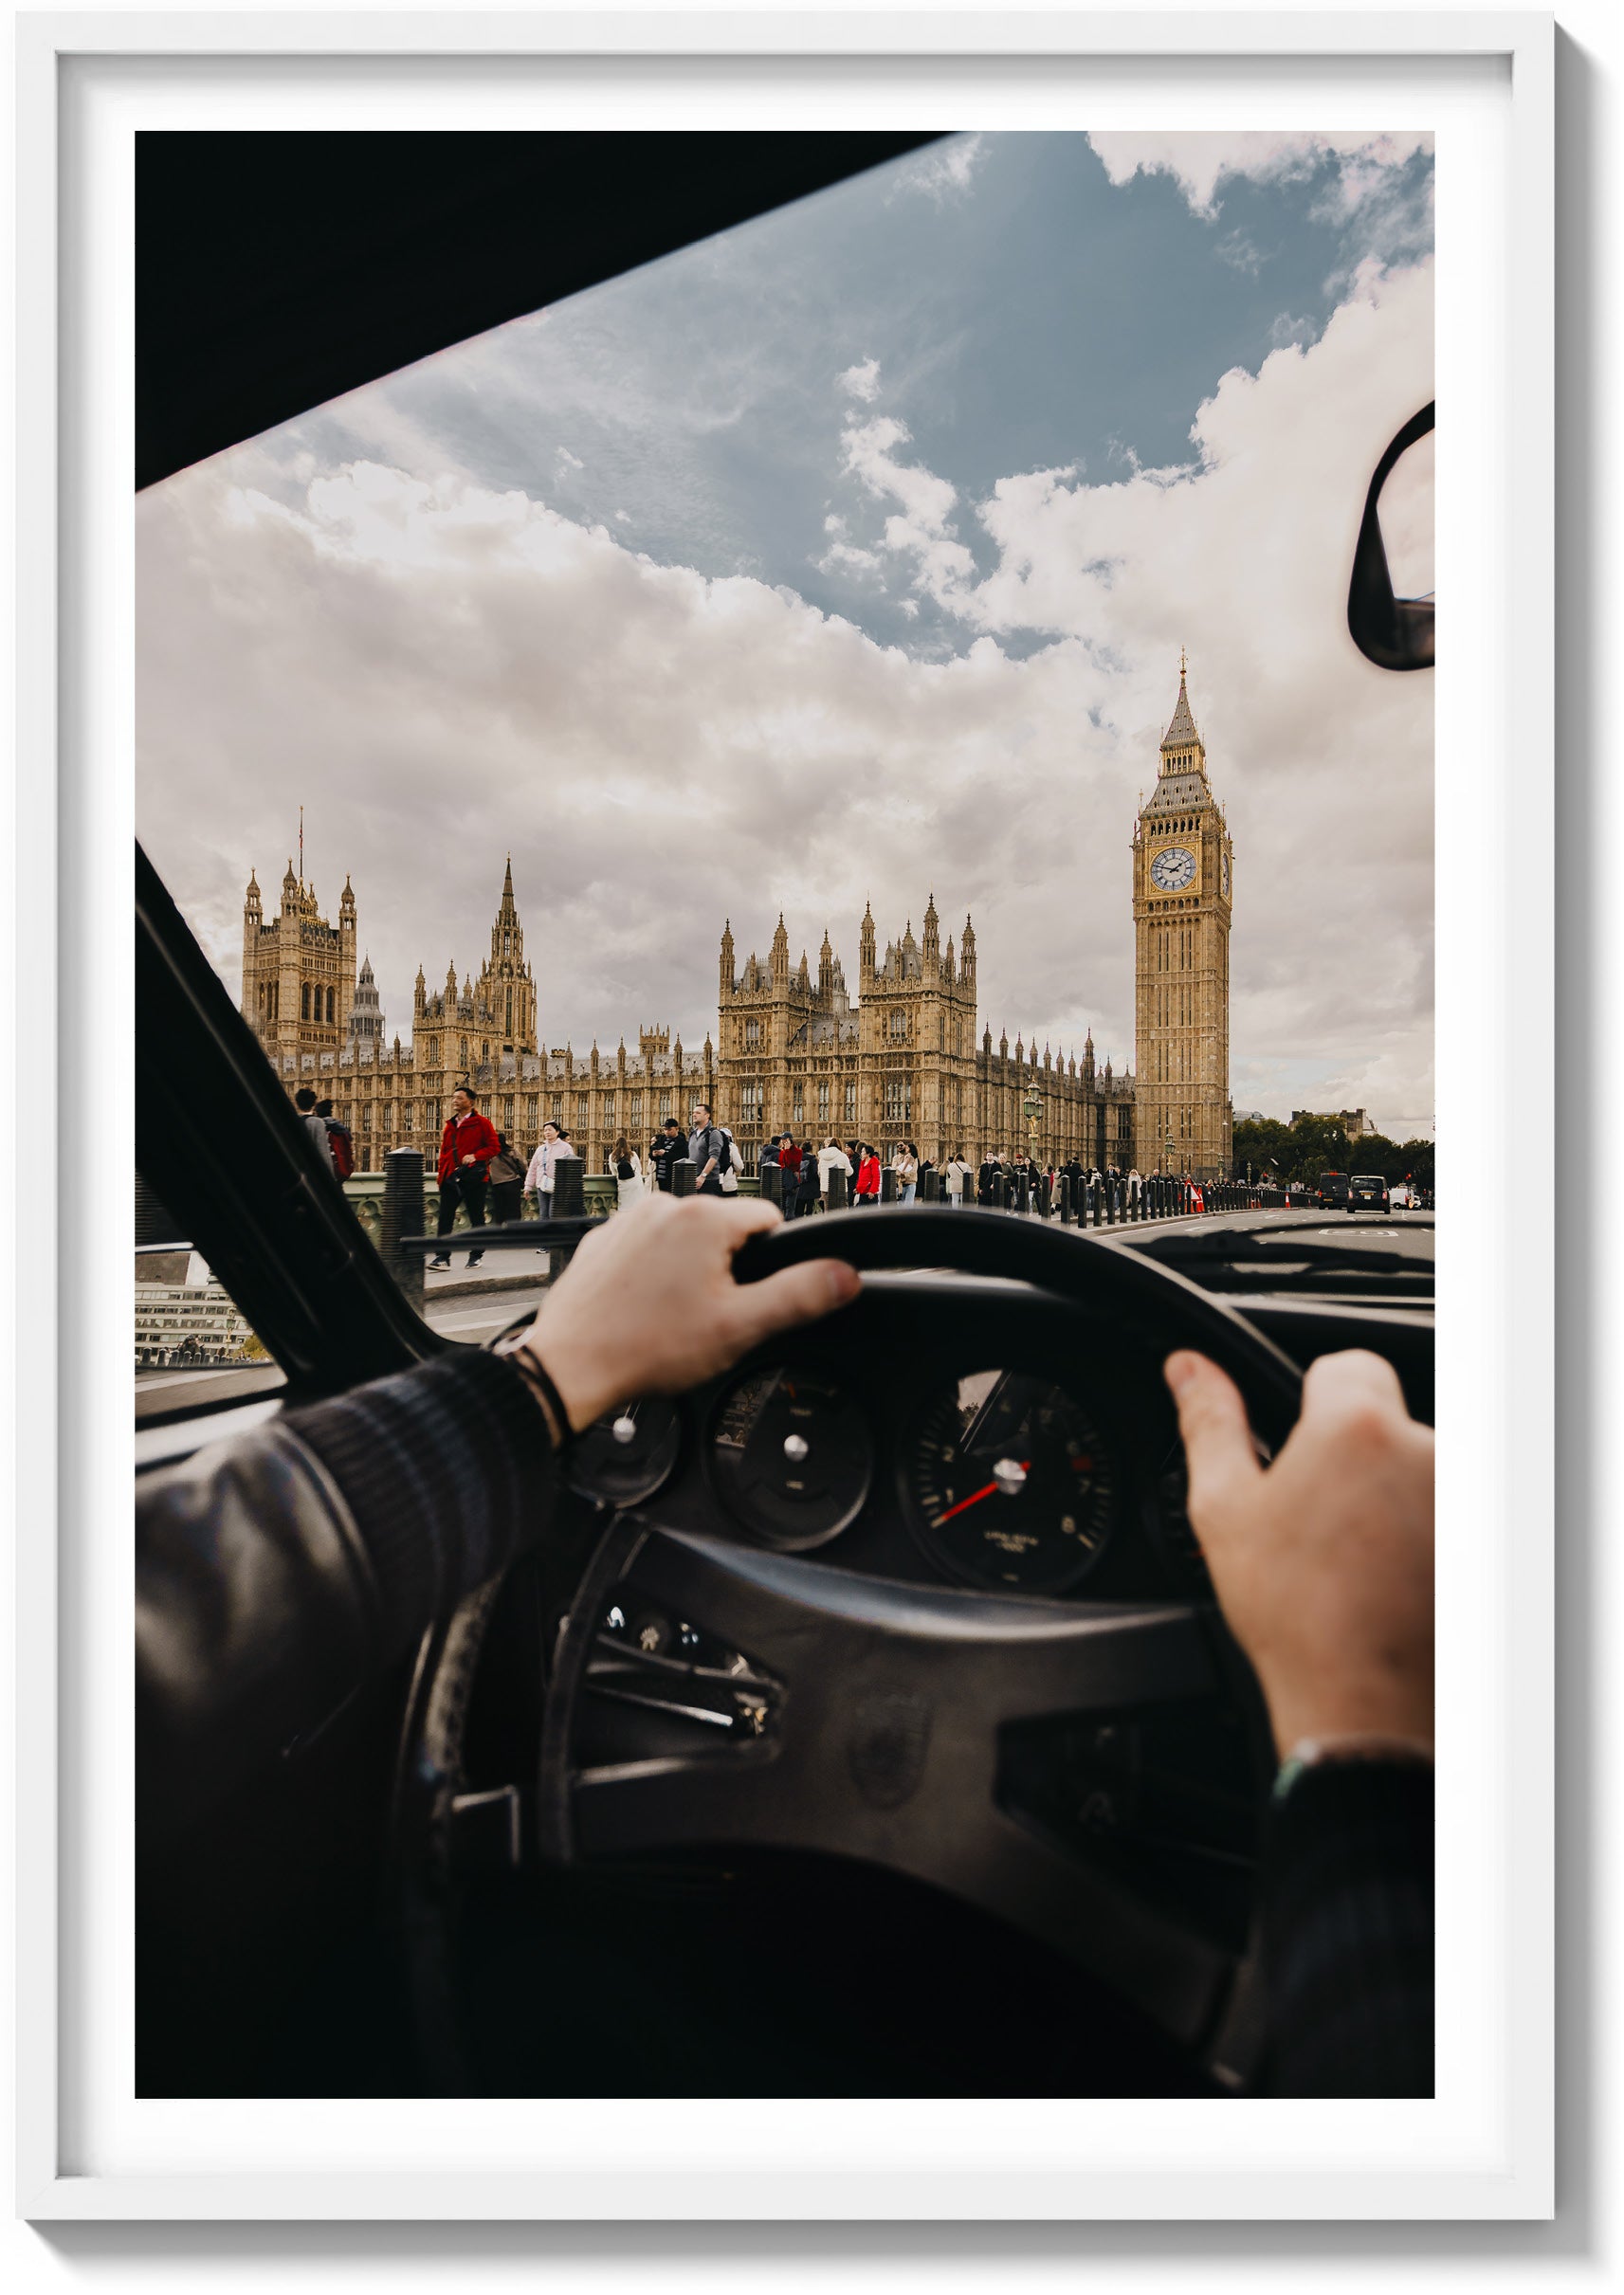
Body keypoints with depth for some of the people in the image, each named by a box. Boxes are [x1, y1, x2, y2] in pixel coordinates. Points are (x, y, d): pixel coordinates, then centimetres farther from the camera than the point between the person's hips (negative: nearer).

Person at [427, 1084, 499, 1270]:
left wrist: (475, 1156, -18)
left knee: (476, 1217, 5)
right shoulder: (450, 1124, 16)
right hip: (451, 1176, 5)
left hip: (473, 1176, -5)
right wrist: (442, 1175, 10)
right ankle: (442, 1256, -1)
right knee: (445, 1217, -3)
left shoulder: (482, 1123, -1)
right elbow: (444, 1152, 18)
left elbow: (493, 1147, -4)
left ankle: (476, 1255, 15)